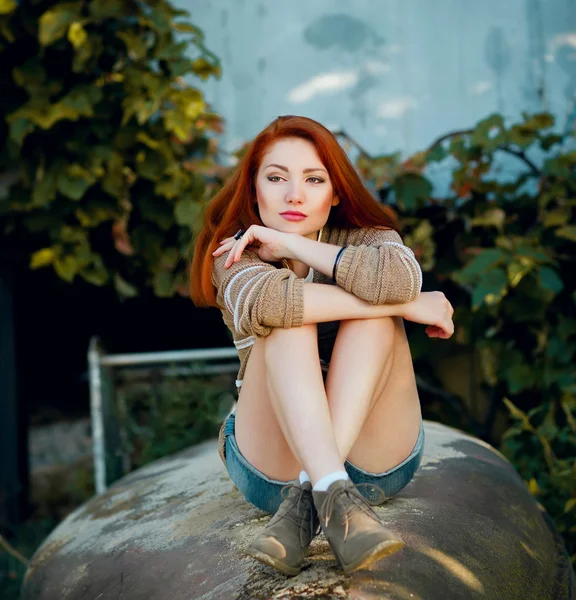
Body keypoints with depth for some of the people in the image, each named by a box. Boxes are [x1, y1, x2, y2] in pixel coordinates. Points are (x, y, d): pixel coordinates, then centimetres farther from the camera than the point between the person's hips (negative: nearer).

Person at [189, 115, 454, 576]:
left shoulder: (365, 239, -2)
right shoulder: (236, 253, -5)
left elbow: (401, 278, -30)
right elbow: (265, 300, -32)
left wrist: (290, 244, -20)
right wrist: (408, 306, -27)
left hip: (376, 463, 1)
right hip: (273, 464, -1)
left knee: (374, 316, -23)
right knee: (288, 318, -25)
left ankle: (305, 500, -34)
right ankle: (335, 498, -42)